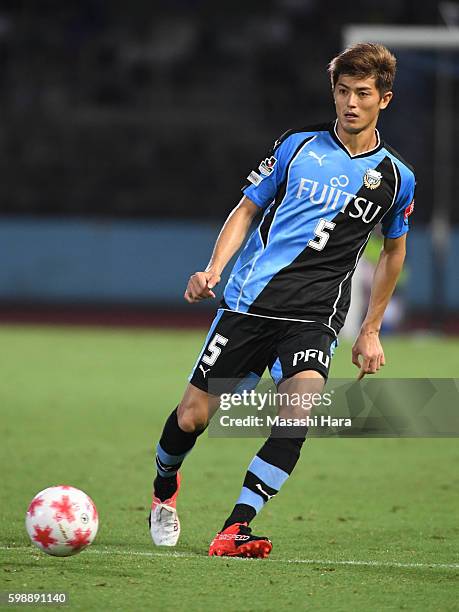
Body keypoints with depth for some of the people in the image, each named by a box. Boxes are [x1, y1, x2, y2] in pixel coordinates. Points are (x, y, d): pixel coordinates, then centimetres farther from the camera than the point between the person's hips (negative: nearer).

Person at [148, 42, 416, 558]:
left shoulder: (395, 177, 6)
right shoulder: (297, 146, 6)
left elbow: (393, 250, 21)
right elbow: (247, 209, 12)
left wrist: (370, 331, 19)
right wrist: (214, 268, -4)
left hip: (314, 317, 0)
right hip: (250, 300, 0)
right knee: (192, 416, 0)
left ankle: (235, 528, -25)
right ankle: (164, 488, 33)